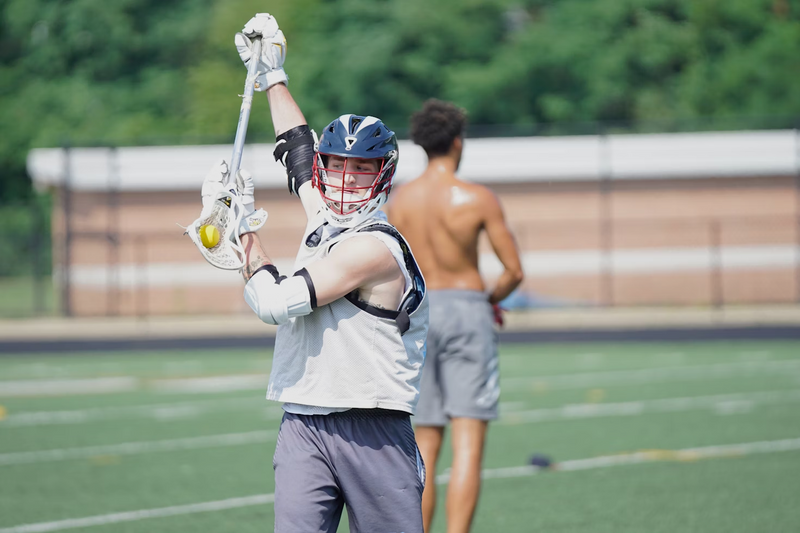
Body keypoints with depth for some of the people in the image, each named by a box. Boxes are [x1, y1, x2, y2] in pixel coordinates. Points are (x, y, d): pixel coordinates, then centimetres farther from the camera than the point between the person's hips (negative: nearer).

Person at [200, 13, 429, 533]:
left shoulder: (375, 246, -12)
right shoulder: (323, 220, 11)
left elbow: (277, 302, -15)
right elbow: (300, 149, 30)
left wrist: (245, 224, -4)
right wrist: (272, 73, 39)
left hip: (373, 435, -6)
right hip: (304, 430, 6)